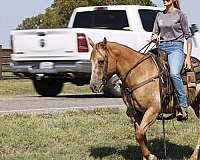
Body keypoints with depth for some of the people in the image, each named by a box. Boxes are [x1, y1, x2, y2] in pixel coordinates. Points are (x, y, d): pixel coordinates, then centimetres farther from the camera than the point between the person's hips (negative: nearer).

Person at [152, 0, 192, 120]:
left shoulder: (180, 15, 2)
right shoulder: (160, 15, 16)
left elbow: (188, 36, 2)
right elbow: (155, 33, 21)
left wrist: (188, 57, -4)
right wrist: (155, 37, -5)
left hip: (175, 48, -6)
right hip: (161, 48, 6)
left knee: (174, 74, -30)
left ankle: (184, 108, -29)